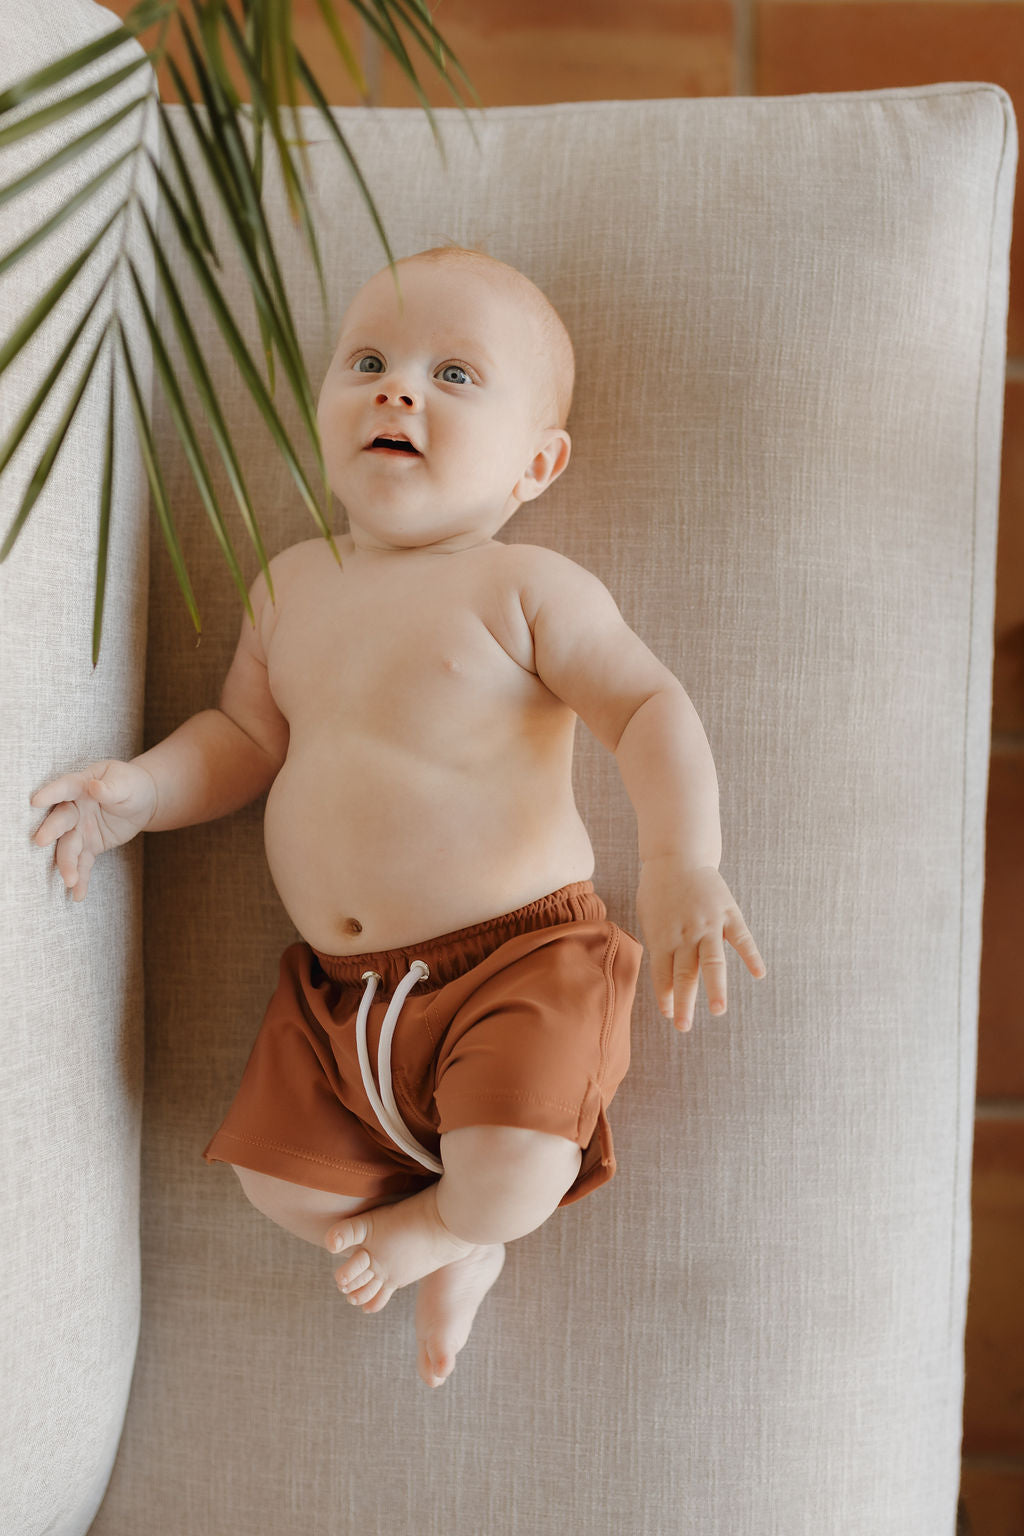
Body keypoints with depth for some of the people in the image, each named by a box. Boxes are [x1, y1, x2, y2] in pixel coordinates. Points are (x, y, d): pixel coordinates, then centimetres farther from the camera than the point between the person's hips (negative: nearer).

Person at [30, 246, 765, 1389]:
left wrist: (682, 860, -33)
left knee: (511, 1181, -22)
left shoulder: (529, 588, -11)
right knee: (274, 1176, 6)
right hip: (337, 982, 6)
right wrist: (143, 789, -5)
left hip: (516, 957, -5)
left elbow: (650, 710, -17)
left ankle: (432, 1224, 19)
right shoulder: (292, 585, 7)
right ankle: (458, 1255, 35)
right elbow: (246, 736, 13)